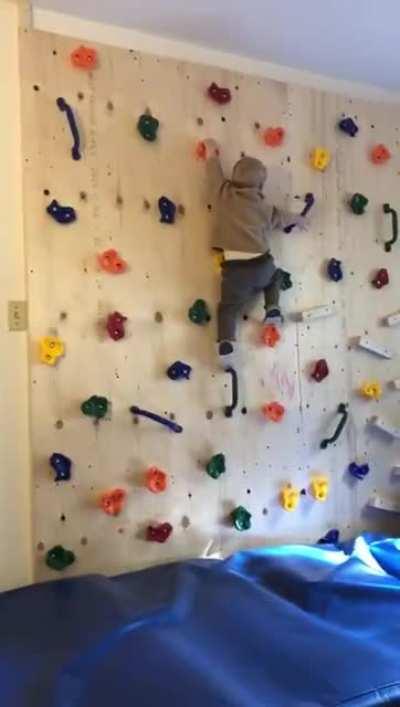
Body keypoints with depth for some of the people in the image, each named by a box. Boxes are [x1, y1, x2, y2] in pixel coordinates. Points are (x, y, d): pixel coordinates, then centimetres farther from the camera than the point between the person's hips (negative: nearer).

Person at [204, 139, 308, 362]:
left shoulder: (224, 194, 3)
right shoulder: (265, 207, 11)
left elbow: (214, 170, 18)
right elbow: (282, 218, 31)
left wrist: (212, 152, 39)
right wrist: (298, 219, 54)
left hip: (234, 268, -2)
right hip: (261, 265, 2)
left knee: (229, 308, 4)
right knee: (276, 275, 35)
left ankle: (226, 342, -18)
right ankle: (273, 308, 17)